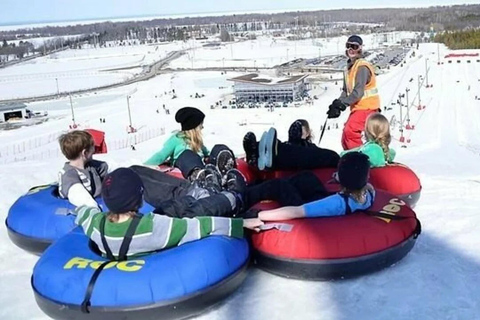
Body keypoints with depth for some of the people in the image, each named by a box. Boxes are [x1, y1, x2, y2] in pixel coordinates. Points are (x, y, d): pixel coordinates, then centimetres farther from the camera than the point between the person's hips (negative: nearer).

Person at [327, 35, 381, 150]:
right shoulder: (349, 67, 14)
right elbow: (346, 91, 14)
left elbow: (358, 92, -23)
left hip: (366, 106, -9)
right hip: (357, 107, 9)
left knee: (350, 131, -25)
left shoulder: (362, 67, -15)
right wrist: (337, 104, -1)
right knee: (346, 137, 9)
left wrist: (341, 104, -24)